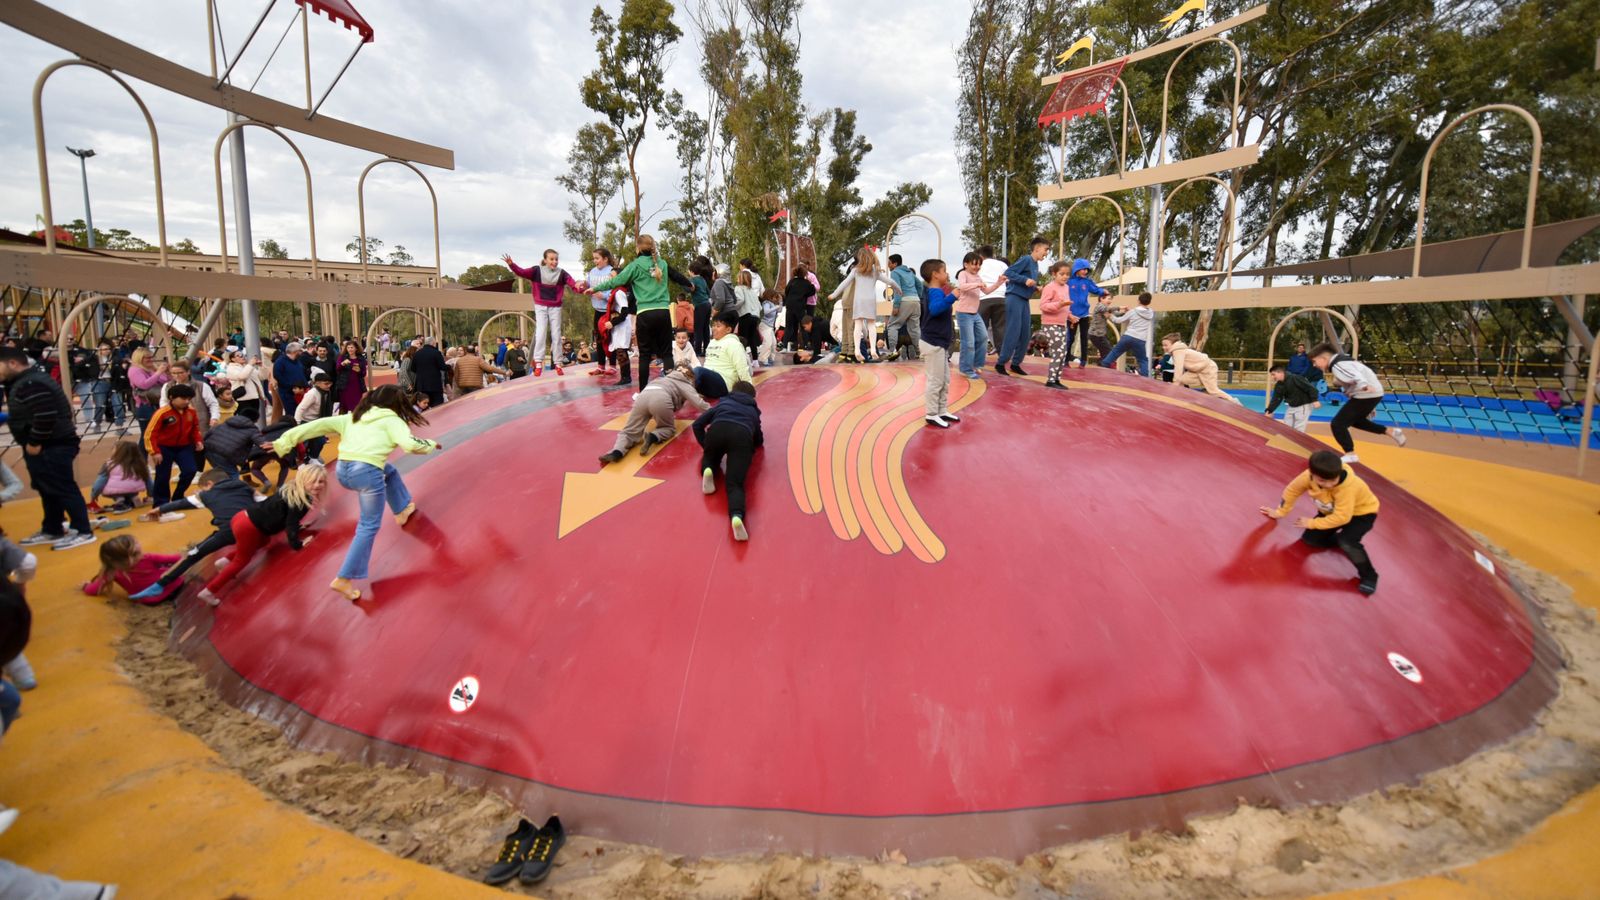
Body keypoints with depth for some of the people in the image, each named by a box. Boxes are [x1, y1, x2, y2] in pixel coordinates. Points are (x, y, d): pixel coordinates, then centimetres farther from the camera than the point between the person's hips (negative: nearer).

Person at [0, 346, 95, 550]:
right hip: (49, 445, 11)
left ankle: (83, 532, -4)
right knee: (48, 491, 17)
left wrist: (34, 442, -19)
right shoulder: (24, 382, 16)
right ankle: (51, 531, 26)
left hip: (52, 447, -11)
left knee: (63, 489, -8)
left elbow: (45, 416, -27)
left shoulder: (30, 385, -19)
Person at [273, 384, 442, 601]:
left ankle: (403, 509, 41)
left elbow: (319, 425, 13)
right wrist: (430, 444, 8)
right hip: (367, 472, -7)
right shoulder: (391, 420, 5)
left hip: (342, 470, 7)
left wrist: (285, 441, 13)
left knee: (389, 470, 35)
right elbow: (409, 444, -11)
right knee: (369, 527, 5)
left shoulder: (352, 417, 22)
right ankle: (345, 579, 2)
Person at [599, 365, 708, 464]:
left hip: (642, 397, 4)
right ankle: (652, 437, -13)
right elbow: (699, 404, 14)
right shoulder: (686, 385, 26)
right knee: (669, 429, 19)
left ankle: (616, 452, -24)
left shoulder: (667, 378, 42)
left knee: (630, 431, 5)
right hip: (661, 399, -4)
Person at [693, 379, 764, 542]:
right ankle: (737, 516, -43)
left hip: (717, 429, 1)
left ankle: (708, 470, -3)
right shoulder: (753, 410, 41)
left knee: (710, 457, 34)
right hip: (742, 434, -1)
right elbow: (759, 441, 44)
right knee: (735, 483, -11)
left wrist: (705, 446, 36)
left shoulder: (723, 402, 39)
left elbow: (697, 424, 30)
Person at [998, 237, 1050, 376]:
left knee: (1026, 334, 7)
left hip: (1025, 301, 9)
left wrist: (1037, 287, 3)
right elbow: (1008, 272, -17)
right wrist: (1025, 280, -23)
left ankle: (1016, 363, 14)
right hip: (1014, 298, -9)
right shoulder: (1026, 259, -10)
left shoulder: (1036, 264, 14)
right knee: (1013, 332, -10)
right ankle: (1000, 363, -3)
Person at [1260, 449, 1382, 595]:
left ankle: (1368, 576, -8)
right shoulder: (1308, 476, -25)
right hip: (1332, 511, 6)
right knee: (1310, 538, -4)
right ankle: (1345, 542, 20)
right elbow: (1292, 490, -5)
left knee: (1346, 541, -30)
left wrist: (1312, 523, -26)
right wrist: (1279, 512, 7)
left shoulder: (1347, 487, -40)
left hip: (1361, 513, -6)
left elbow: (1341, 517, -38)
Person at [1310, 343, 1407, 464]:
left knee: (1337, 424, -12)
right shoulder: (1340, 361, 14)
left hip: (1366, 395, -11)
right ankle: (1391, 431, 35)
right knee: (1356, 420, 33)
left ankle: (1351, 455, -9)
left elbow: (1355, 375, -39)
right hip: (1372, 394, 11)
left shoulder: (1337, 365, -21)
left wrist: (1364, 386, -59)